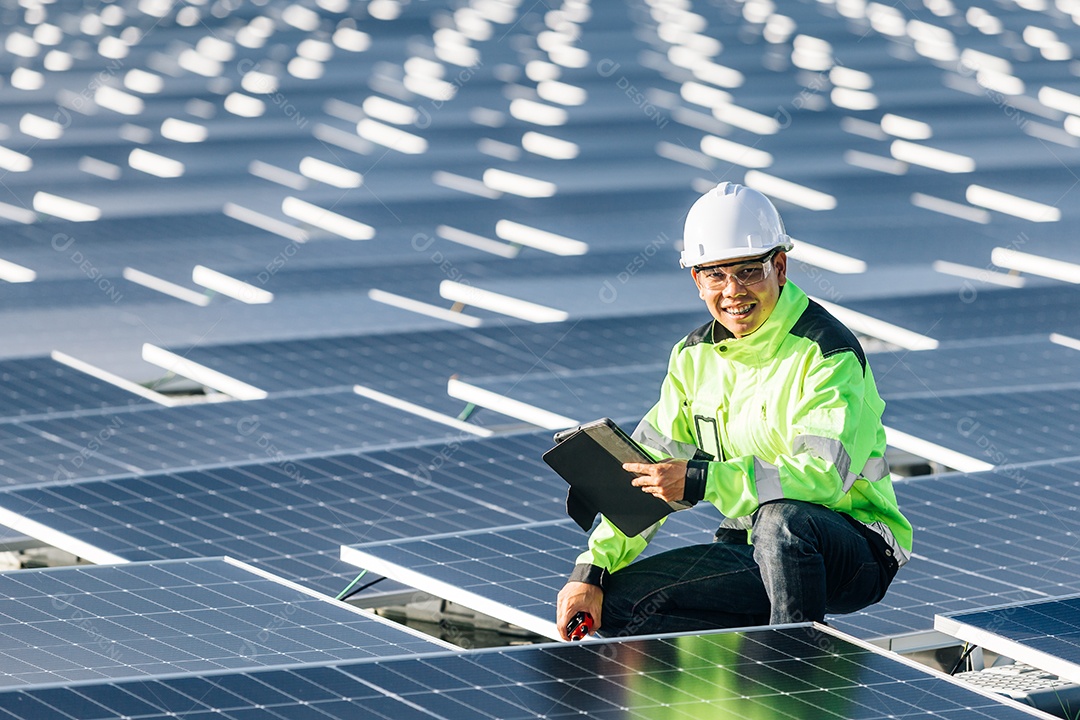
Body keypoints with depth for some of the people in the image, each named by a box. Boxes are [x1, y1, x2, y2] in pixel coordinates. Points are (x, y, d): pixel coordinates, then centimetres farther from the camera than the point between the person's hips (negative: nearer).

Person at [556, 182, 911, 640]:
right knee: (617, 602, -10)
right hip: (752, 549, 7)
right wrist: (592, 569, -7)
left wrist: (701, 481, -35)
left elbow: (824, 476, -29)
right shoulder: (695, 357, 6)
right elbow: (644, 475, 6)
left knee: (781, 520, -40)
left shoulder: (827, 353, -16)